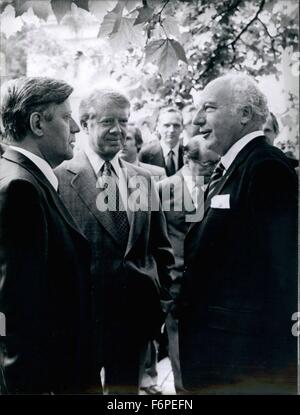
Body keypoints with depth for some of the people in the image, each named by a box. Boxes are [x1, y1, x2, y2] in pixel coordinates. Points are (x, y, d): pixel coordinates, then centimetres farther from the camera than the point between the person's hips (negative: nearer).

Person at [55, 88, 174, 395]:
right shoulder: (61, 179, -9)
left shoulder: (142, 179, 7)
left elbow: (159, 247, 12)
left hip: (136, 313, 5)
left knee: (126, 385, 18)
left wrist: (163, 296, 6)